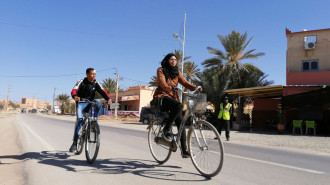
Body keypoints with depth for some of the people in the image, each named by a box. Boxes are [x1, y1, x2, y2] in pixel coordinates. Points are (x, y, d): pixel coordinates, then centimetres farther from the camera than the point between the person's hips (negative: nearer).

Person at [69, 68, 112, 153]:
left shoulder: (96, 84, 0)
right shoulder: (81, 82, -8)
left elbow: (102, 91, -14)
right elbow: (74, 90, -24)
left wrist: (108, 99, -35)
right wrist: (75, 96, -48)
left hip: (90, 103, 3)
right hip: (81, 103, -3)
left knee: (97, 102, -29)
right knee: (79, 119, -22)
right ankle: (75, 143, -12)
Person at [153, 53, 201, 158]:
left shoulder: (177, 72, 16)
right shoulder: (161, 70, 1)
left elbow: (185, 82, 3)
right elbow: (162, 83, -17)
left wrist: (195, 88, -18)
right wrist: (170, 88, -39)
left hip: (173, 97, 5)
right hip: (162, 97, -5)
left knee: (180, 123, -7)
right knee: (179, 105, -35)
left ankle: (184, 151, -5)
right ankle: (166, 129, -18)